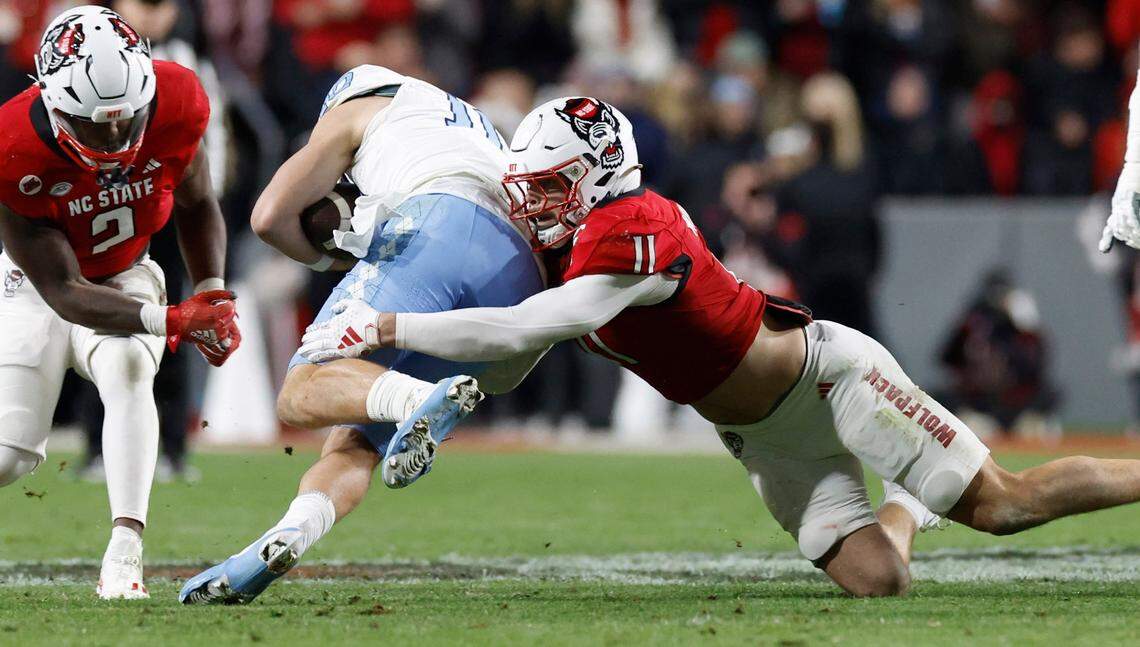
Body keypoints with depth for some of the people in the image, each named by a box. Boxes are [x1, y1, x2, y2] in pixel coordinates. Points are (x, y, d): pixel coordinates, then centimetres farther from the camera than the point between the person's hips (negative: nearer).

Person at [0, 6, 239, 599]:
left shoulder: (175, 106, -24)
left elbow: (195, 205, 0)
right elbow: (62, 292, -30)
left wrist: (213, 294, -13)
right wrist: (170, 321, -42)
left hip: (123, 279, 2)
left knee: (127, 367, -31)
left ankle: (123, 557, -35)